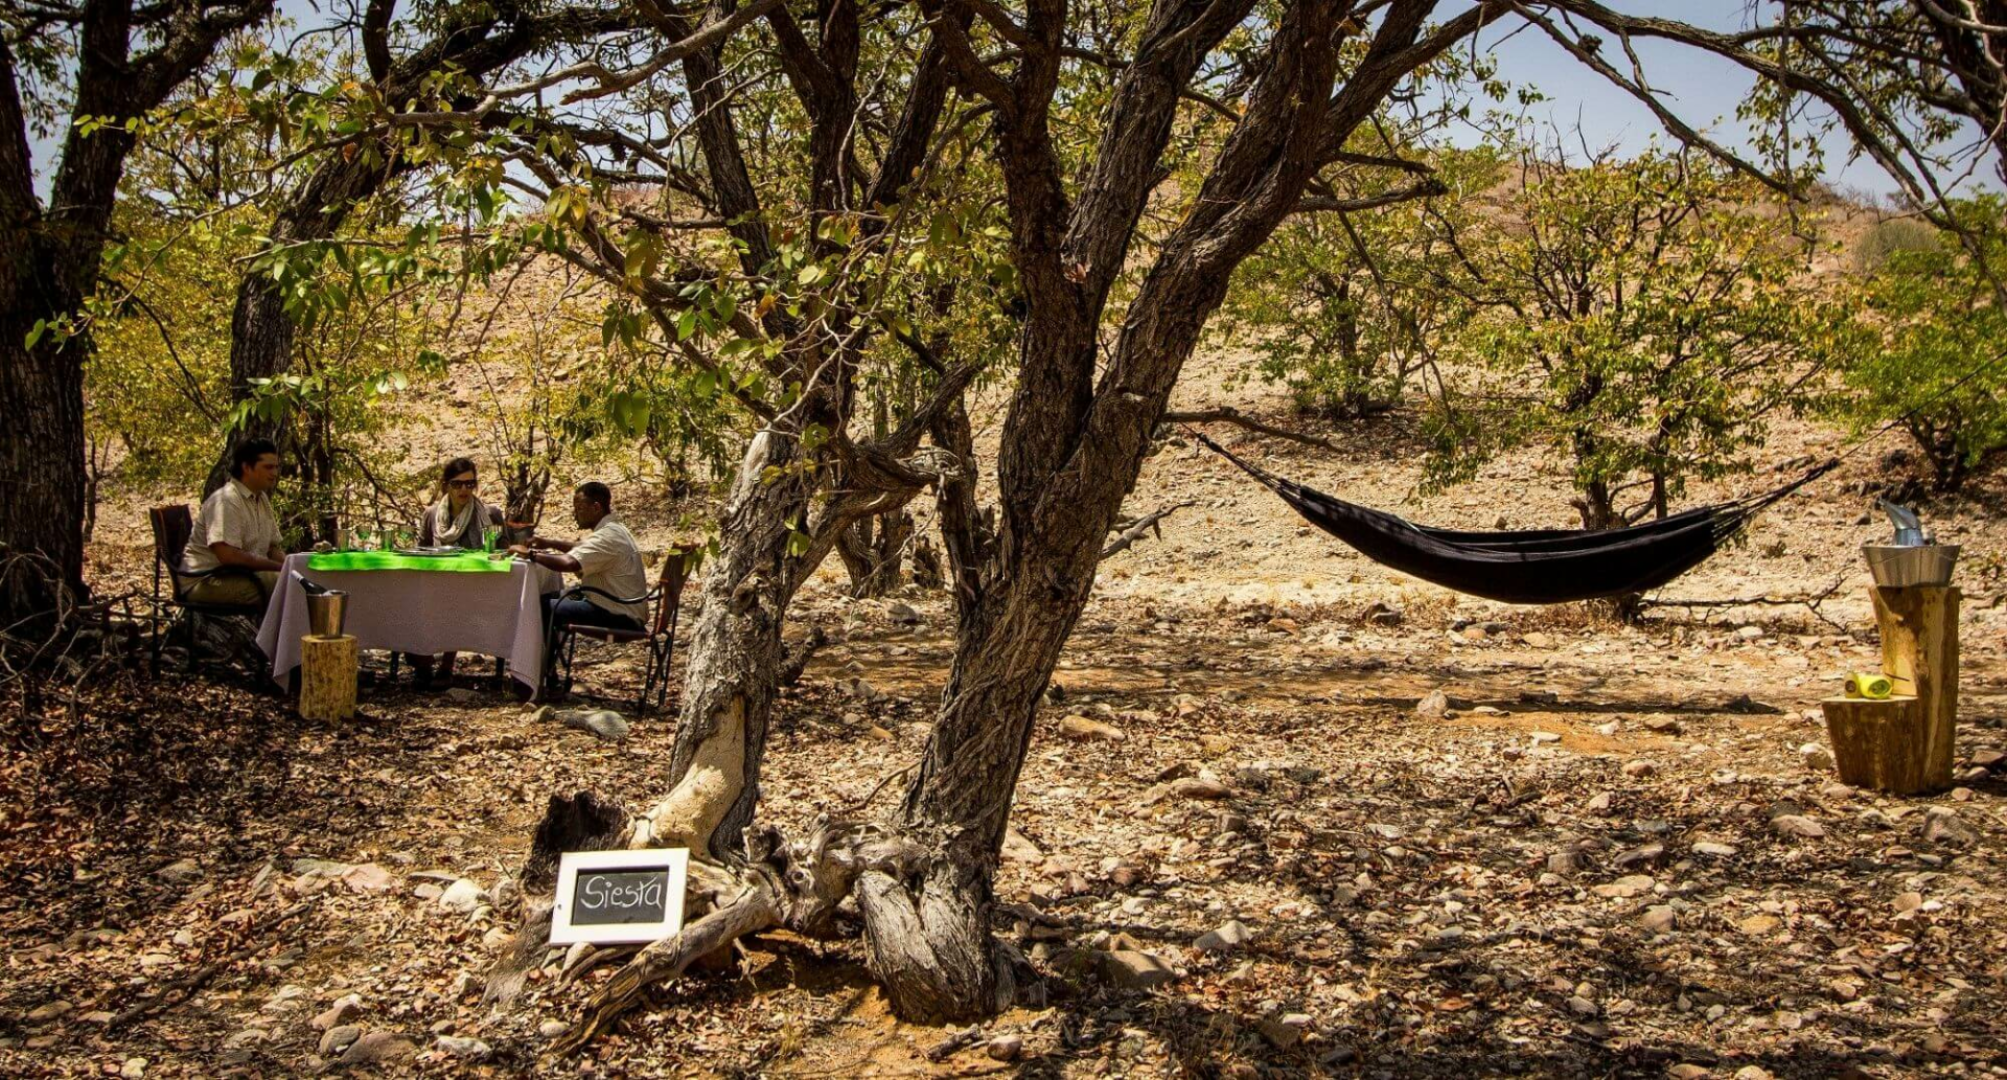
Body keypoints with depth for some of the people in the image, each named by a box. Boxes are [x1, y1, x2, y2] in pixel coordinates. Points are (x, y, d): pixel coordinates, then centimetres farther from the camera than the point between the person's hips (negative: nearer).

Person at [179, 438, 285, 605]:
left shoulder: (262, 499, 12)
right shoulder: (226, 500, -16)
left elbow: (273, 548, 17)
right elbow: (228, 555, -25)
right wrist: (280, 566, -22)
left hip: (243, 575, 9)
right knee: (282, 583, -28)